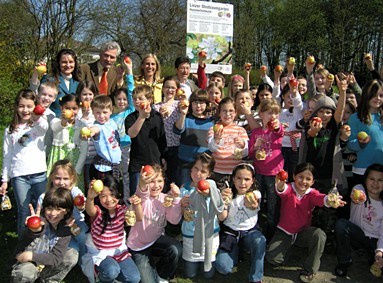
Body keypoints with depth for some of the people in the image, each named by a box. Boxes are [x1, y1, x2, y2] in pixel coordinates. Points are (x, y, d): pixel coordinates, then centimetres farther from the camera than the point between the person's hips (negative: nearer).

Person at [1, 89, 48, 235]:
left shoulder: (39, 125, 2)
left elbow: (45, 127, -26)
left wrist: (38, 118, -49)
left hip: (39, 174, -1)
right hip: (19, 176, 1)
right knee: (24, 212, 5)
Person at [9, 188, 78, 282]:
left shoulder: (65, 229, -8)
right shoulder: (40, 220, -20)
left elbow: (56, 258, -13)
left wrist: (32, 256, -25)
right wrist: (36, 231, -67)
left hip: (46, 265, 4)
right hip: (25, 262, -4)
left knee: (73, 255, -12)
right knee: (26, 273, -35)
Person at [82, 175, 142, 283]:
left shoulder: (122, 209, -7)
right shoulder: (97, 211, -17)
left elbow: (139, 218, -20)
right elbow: (89, 210, -42)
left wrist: (137, 204, -43)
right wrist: (90, 197, -66)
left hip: (119, 250, 4)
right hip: (99, 252, -3)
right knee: (112, 271, -32)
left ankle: (109, 273, 17)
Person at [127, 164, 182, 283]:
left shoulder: (165, 198, -5)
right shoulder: (143, 197, -18)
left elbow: (174, 220, -17)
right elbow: (142, 194, -45)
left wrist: (176, 198, -30)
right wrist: (142, 184, -69)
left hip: (157, 239, 4)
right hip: (138, 246, -3)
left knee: (176, 249, -28)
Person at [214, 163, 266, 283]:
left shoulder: (255, 194, -9)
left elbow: (256, 205, -34)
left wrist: (253, 206, -61)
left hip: (250, 231, 0)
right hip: (230, 232, 1)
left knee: (259, 241, -35)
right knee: (223, 267, -19)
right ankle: (237, 252, 15)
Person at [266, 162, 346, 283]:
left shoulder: (311, 193, -10)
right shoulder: (289, 188, -13)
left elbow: (319, 198, -34)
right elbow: (283, 190, -39)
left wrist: (329, 200, -60)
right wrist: (280, 185, -66)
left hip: (302, 232, 1)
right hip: (284, 231, -1)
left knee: (319, 234, -31)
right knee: (272, 258, -19)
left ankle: (309, 270, -11)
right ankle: (287, 245, 18)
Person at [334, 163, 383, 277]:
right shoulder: (360, 189, -11)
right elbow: (357, 199, -38)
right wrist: (355, 199, -64)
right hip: (358, 234, -1)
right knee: (341, 223, -31)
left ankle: (374, 256, 12)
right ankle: (345, 261, -10)